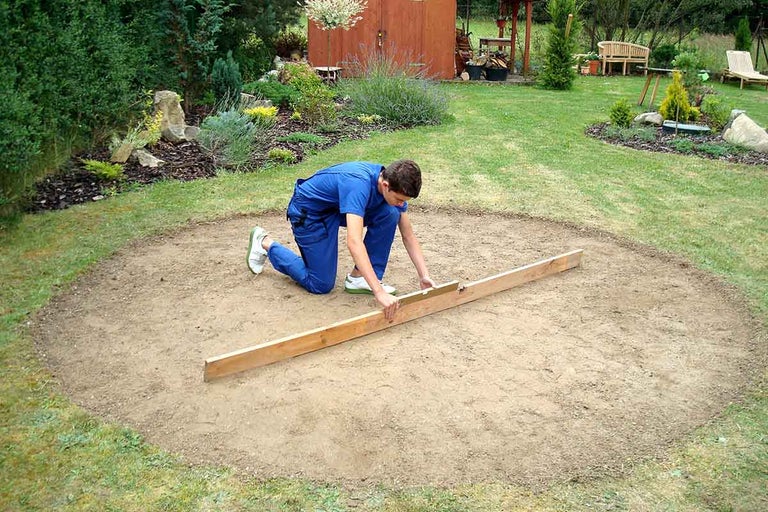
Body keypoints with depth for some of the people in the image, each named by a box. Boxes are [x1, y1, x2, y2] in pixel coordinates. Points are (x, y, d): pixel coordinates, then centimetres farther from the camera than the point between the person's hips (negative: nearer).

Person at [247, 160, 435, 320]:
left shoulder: (393, 185, -15)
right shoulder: (359, 184, -39)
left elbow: (409, 237, -7)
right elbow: (354, 242, -49)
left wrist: (424, 276, -18)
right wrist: (379, 293, -52)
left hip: (338, 207, 7)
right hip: (308, 210, -7)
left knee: (390, 214, -16)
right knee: (321, 285, -2)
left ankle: (359, 278, -4)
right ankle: (265, 243, 14)